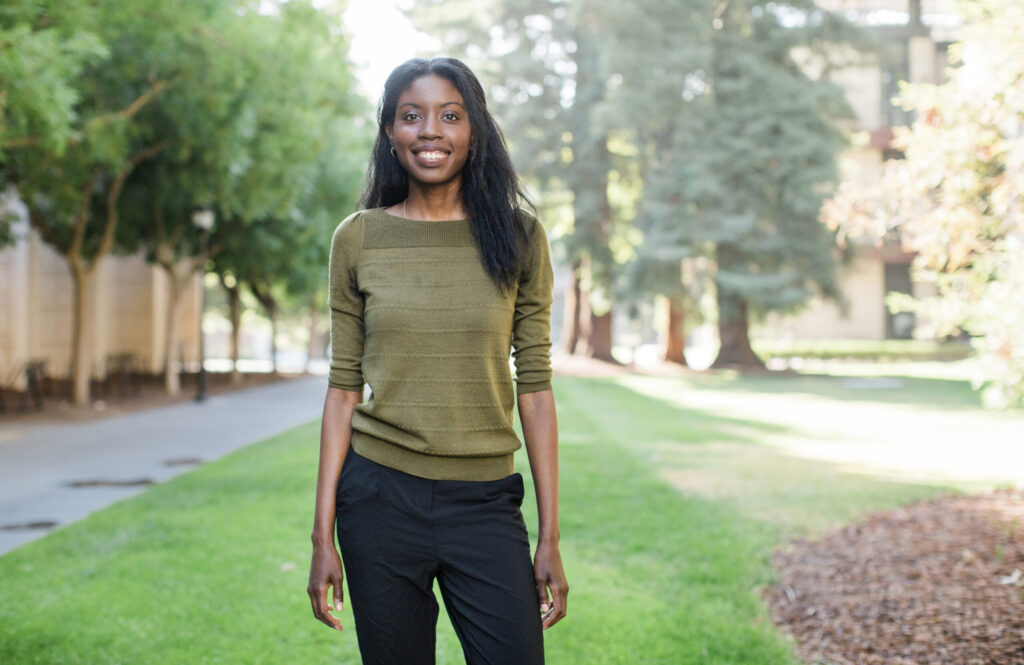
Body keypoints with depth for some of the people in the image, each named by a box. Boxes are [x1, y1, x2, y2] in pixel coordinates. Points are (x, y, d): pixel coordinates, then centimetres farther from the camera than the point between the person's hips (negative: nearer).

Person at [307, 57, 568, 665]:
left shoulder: (518, 236, 2)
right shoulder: (359, 239, 3)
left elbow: (535, 387, 2)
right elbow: (344, 388, 4)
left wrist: (550, 539, -1)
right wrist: (324, 535, 1)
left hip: (485, 502, 0)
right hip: (380, 497, 0)